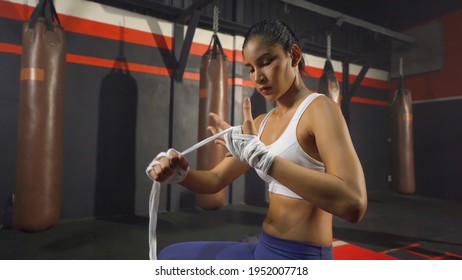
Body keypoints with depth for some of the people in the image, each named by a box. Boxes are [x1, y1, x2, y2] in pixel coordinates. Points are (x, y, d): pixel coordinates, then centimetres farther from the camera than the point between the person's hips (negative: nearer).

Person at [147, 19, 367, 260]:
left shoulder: (319, 108, -14)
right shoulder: (262, 123, 8)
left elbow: (353, 203, -28)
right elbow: (216, 180, 10)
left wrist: (260, 155, -30)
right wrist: (180, 172, -11)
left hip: (300, 257, -7)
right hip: (264, 249, 7)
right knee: (169, 256, 16)